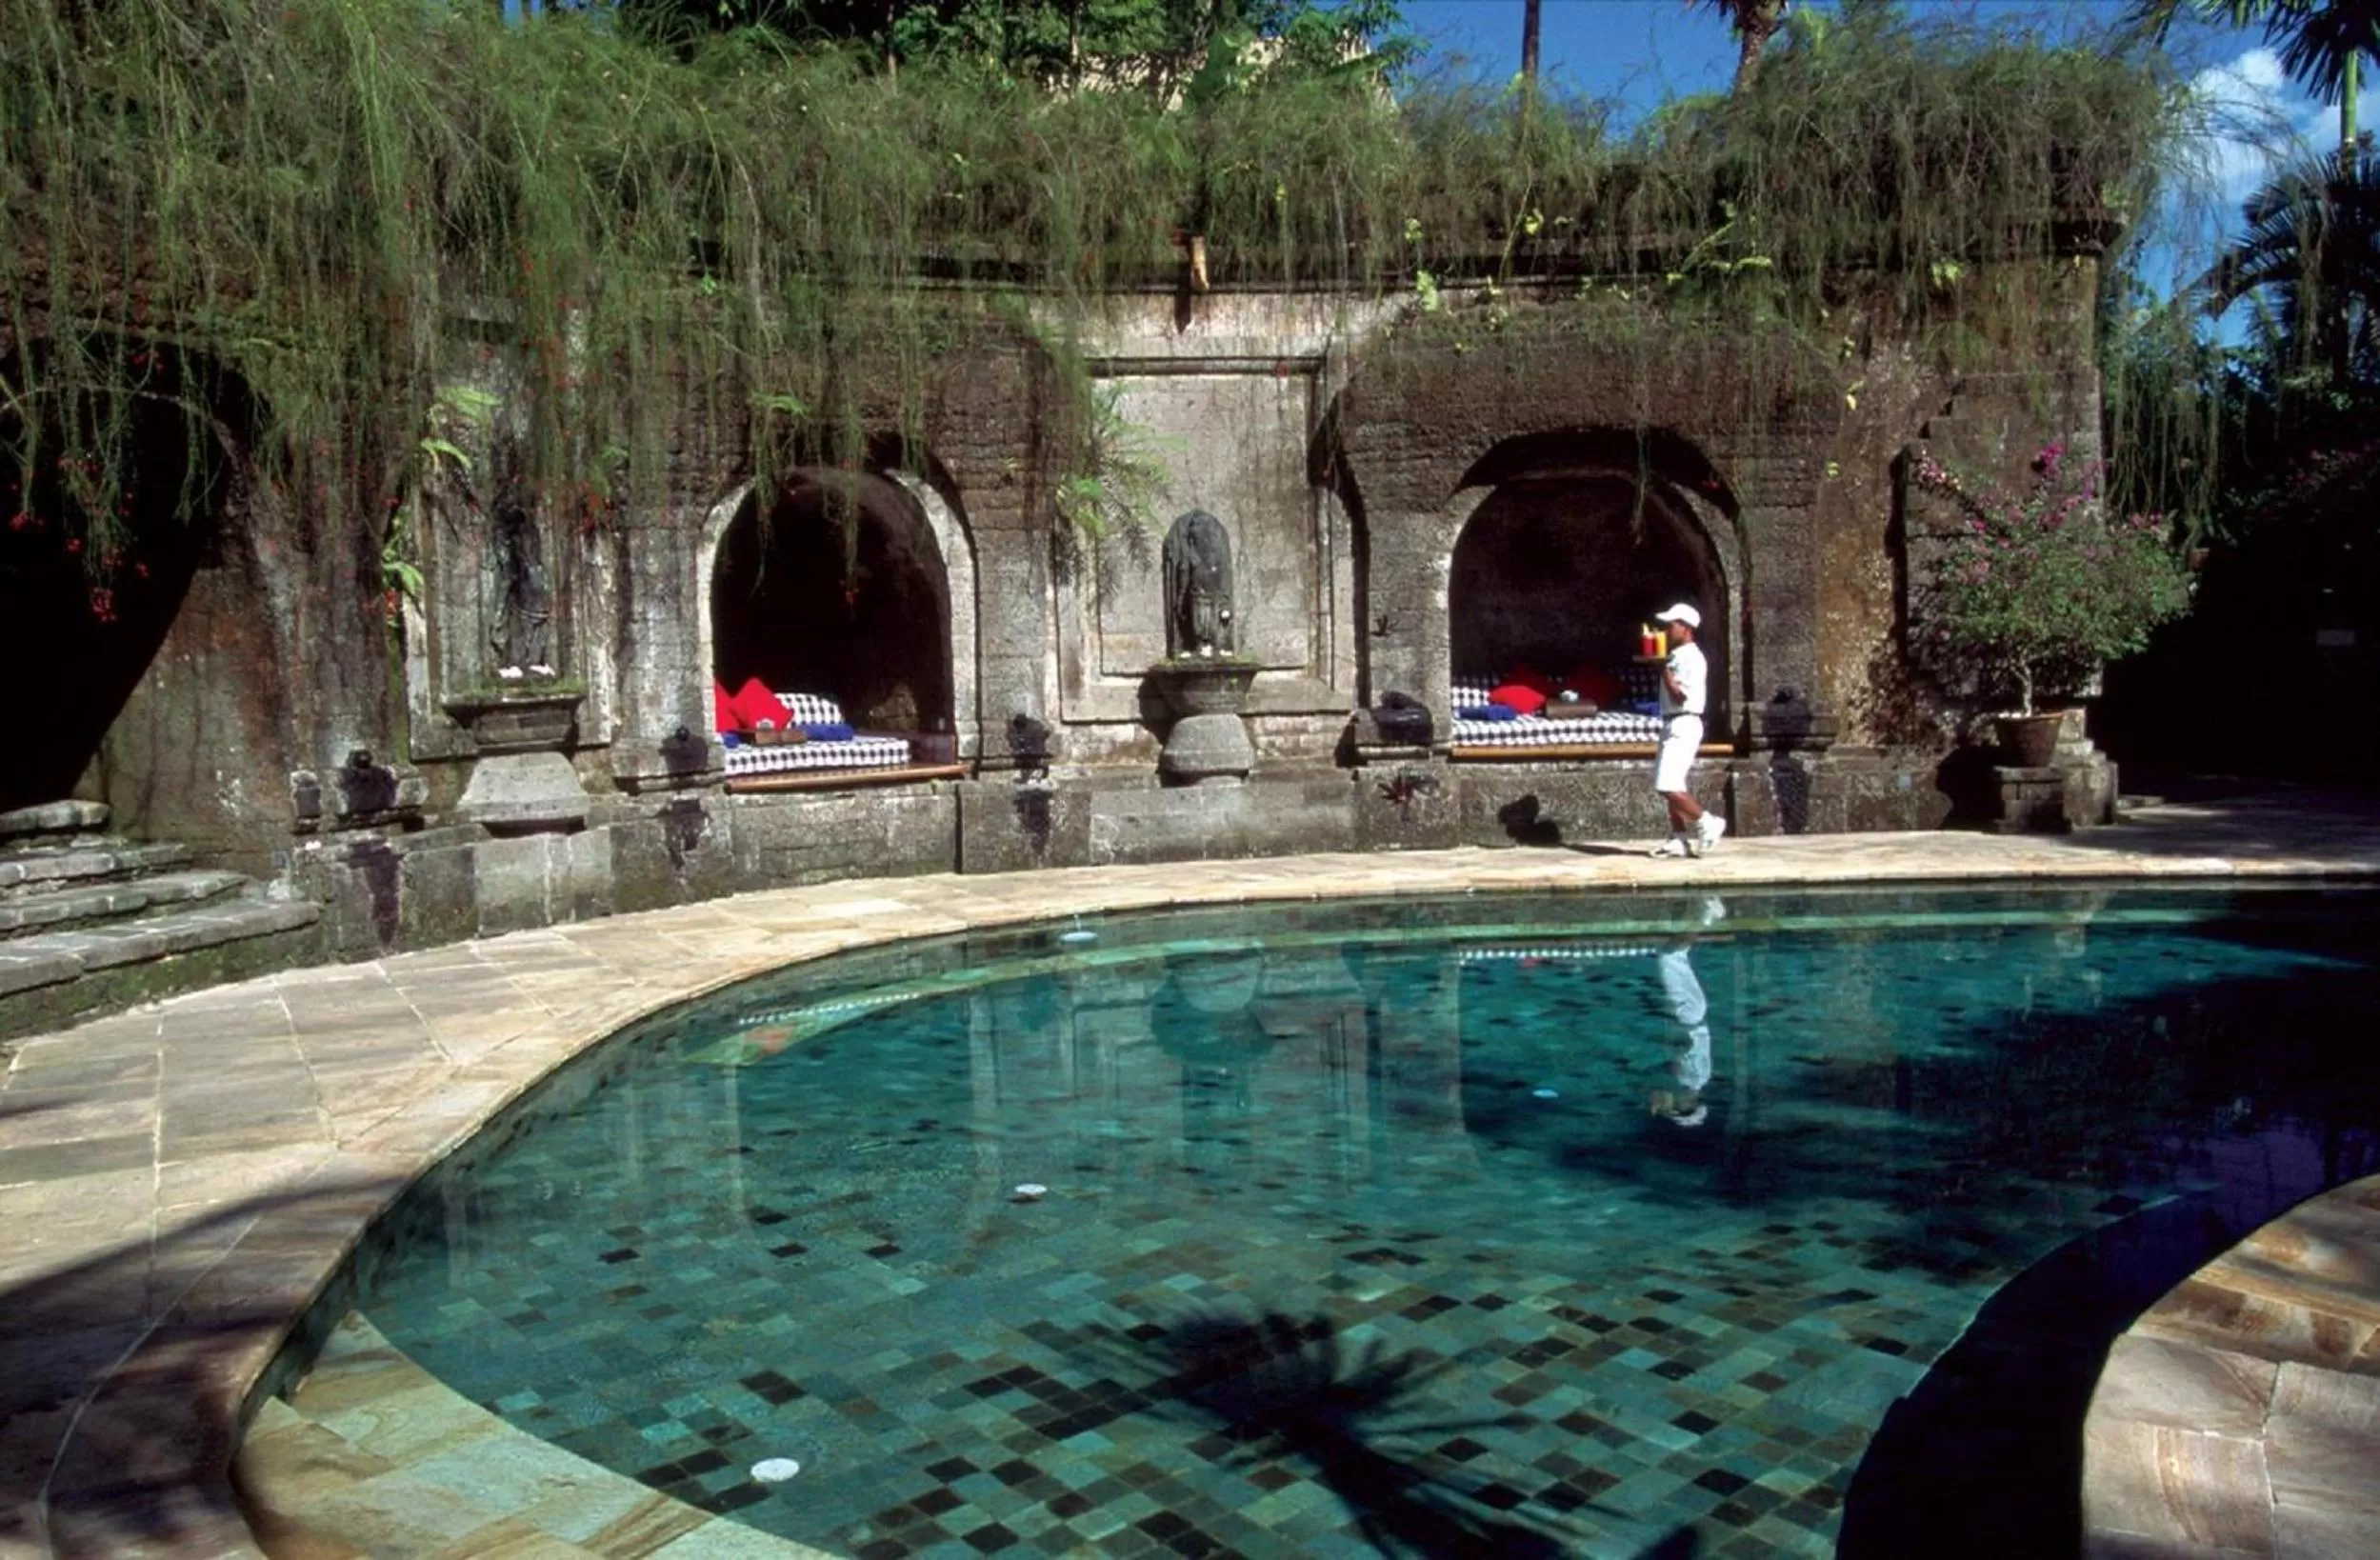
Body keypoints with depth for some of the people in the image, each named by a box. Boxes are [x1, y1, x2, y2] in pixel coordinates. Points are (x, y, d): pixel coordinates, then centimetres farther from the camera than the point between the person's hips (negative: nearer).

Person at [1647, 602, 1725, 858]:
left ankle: (1706, 822, -4)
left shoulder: (1691, 658, -13)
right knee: (1669, 786, 10)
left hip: (1684, 725, -10)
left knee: (1668, 785, -16)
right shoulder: (1675, 657, 17)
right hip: (1671, 725, 10)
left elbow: (1680, 696, -20)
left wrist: (1664, 669, -17)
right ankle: (1678, 839, 14)